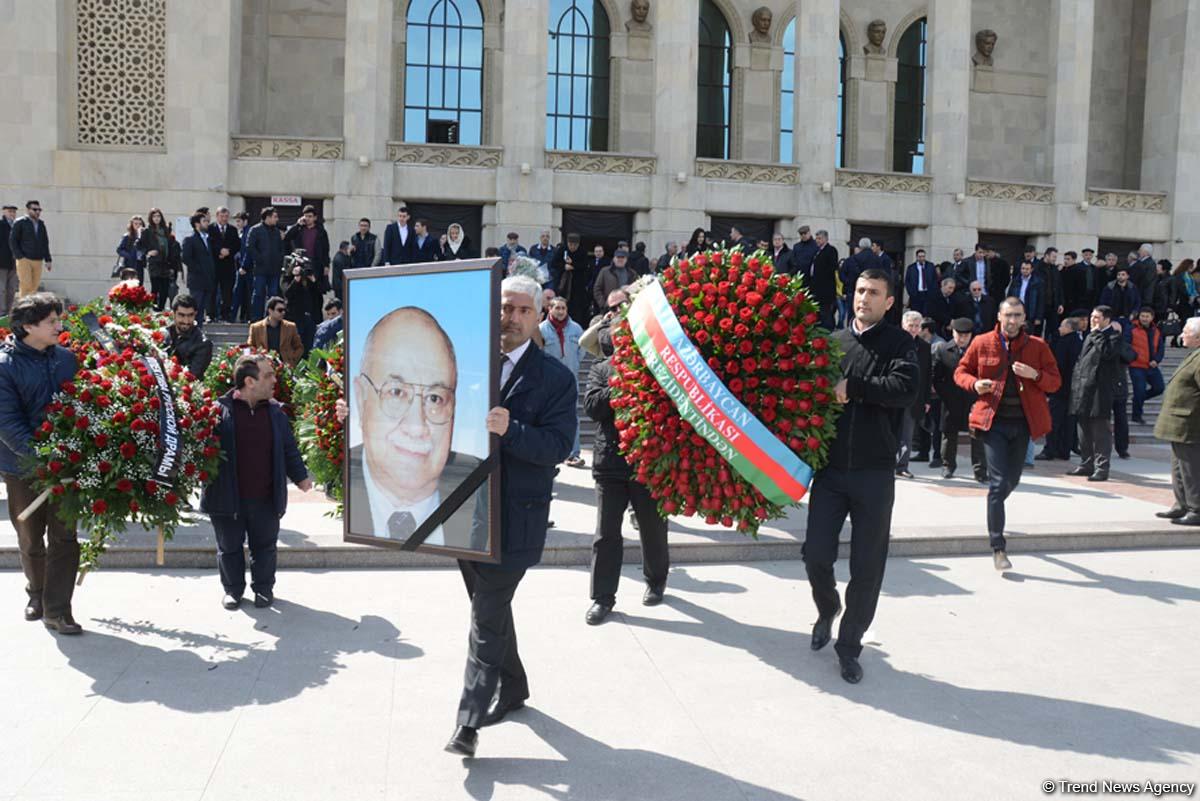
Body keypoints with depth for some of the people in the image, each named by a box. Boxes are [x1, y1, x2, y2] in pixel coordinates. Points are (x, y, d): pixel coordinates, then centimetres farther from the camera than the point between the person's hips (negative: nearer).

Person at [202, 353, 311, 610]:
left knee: (265, 546, 14)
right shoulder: (220, 410, -11)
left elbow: (288, 449, 9)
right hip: (228, 499, -2)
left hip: (266, 499, 3)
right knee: (229, 547, 14)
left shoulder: (276, 412, 2)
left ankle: (264, 588, 31)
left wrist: (300, 476, 4)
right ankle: (233, 589, 32)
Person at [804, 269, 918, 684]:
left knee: (867, 568, 4)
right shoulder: (833, 341, 9)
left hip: (875, 473, -2)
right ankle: (827, 610, 32)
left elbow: (906, 388, -18)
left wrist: (851, 388, -18)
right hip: (830, 467, 2)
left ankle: (849, 646, 22)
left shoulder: (900, 343, 1)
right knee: (817, 555, -1)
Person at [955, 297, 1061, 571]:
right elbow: (961, 372, 10)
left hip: (1023, 422, 3)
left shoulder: (1037, 346, 5)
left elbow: (1055, 381, 6)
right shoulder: (982, 343, 1)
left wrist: (1035, 375, -15)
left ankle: (994, 512, 46)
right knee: (999, 482, -11)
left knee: (1011, 481, 14)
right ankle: (998, 547, -8)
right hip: (993, 420, -3)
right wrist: (975, 384, -12)